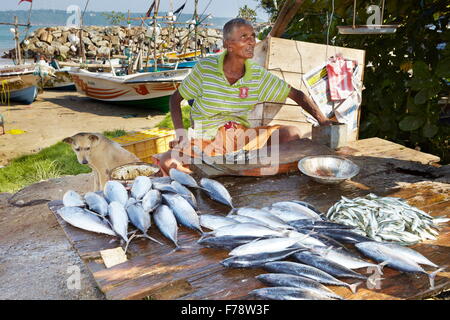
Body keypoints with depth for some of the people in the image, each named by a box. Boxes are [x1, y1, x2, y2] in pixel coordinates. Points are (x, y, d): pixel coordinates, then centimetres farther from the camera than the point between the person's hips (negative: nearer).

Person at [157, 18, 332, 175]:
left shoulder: (258, 75, -1)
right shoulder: (205, 68, -10)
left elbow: (296, 94, 3)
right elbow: (175, 98, 0)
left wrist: (323, 120, -9)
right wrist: (180, 132, -15)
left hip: (241, 136, 3)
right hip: (205, 139, -3)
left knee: (293, 133, -14)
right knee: (166, 163, -30)